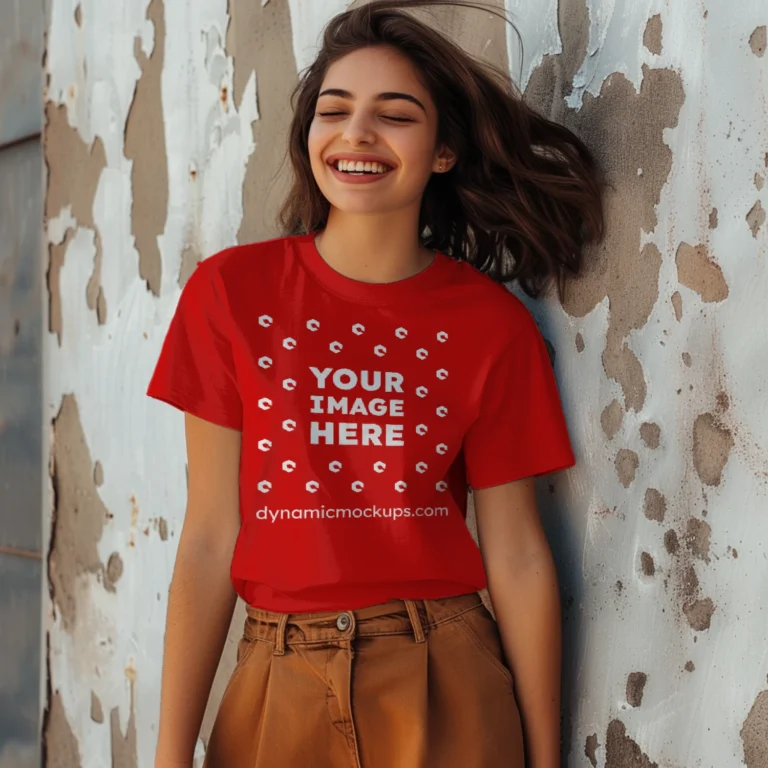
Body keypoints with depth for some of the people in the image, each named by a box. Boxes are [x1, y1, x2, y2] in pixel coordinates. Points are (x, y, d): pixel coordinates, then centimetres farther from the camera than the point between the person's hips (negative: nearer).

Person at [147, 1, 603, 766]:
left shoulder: (491, 324, -1)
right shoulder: (233, 292, -2)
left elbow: (517, 557, 0)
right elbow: (210, 538, -2)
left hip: (445, 693, 0)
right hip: (277, 689, 1)